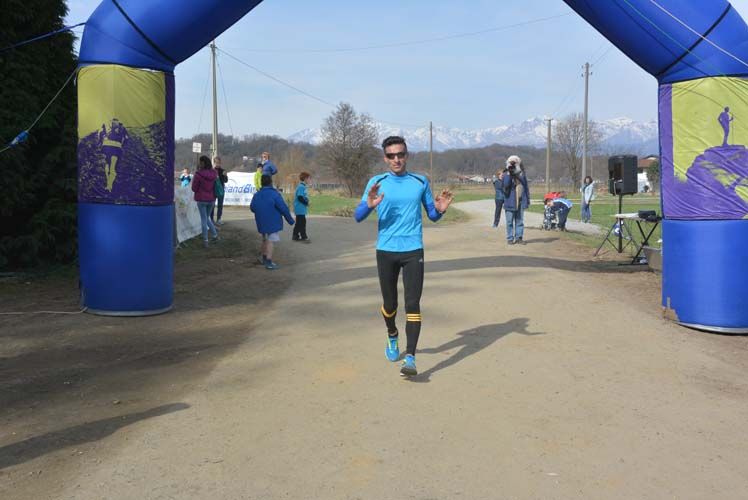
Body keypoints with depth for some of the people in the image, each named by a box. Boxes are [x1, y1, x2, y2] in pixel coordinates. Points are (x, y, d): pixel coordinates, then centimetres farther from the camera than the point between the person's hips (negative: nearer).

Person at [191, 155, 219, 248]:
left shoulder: (199, 174, -18)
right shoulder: (214, 174, -2)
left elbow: (194, 188, -10)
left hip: (201, 199, -5)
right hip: (211, 199, 5)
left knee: (204, 219, 4)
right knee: (207, 217, 22)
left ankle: (205, 240, 8)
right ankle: (215, 235, 17)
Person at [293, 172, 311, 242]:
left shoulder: (302, 186, 13)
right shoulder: (301, 187, -18)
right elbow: (300, 198, -23)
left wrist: (306, 201, 4)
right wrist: (306, 203, -13)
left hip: (299, 209, 10)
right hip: (300, 208, -10)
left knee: (299, 223, 14)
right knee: (302, 223, -5)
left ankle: (295, 236, 20)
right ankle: (304, 237, -2)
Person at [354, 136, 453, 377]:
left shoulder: (420, 182, 6)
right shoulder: (377, 182, 3)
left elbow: (432, 216, 12)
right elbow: (358, 217, -3)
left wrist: (440, 209, -11)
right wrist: (369, 205, -24)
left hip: (413, 251, 0)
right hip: (385, 251, 1)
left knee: (413, 304, -10)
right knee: (389, 303, 13)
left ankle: (410, 358, -10)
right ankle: (392, 337, 43)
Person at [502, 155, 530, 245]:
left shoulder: (522, 174, 9)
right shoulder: (506, 175, -2)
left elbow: (526, 188, 14)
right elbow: (506, 185, -21)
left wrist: (528, 199, 12)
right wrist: (509, 174, -23)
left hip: (520, 202, 3)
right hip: (510, 202, -3)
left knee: (520, 221, 7)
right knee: (510, 221, 1)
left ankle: (519, 237, 13)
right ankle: (510, 238, 8)